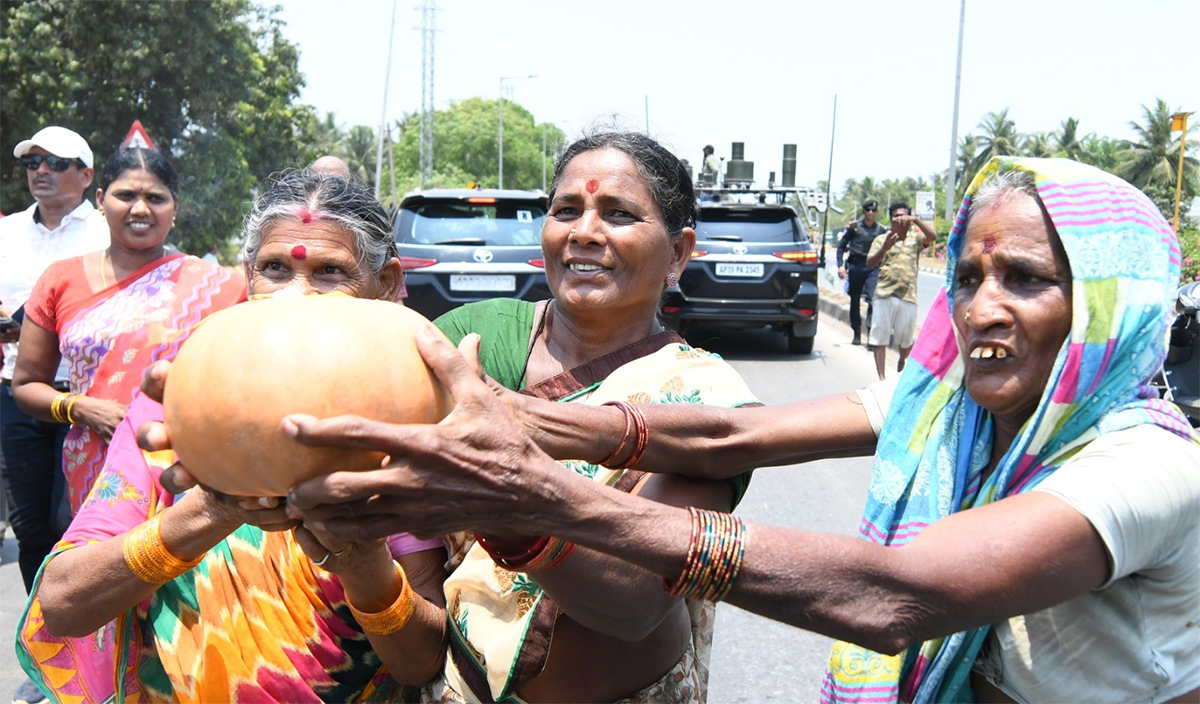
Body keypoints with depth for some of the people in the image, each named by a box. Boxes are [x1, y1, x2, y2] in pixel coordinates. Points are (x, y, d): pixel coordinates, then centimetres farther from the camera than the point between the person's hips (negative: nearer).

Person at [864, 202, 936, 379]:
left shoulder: (915, 238, 12)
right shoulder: (881, 239, 9)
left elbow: (932, 237, -8)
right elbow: (870, 264, -3)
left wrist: (916, 220, -19)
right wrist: (884, 248, -21)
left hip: (908, 296, 1)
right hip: (884, 295, -1)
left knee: (906, 338, 11)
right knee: (880, 338, -5)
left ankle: (902, 361, 41)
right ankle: (881, 378, -2)